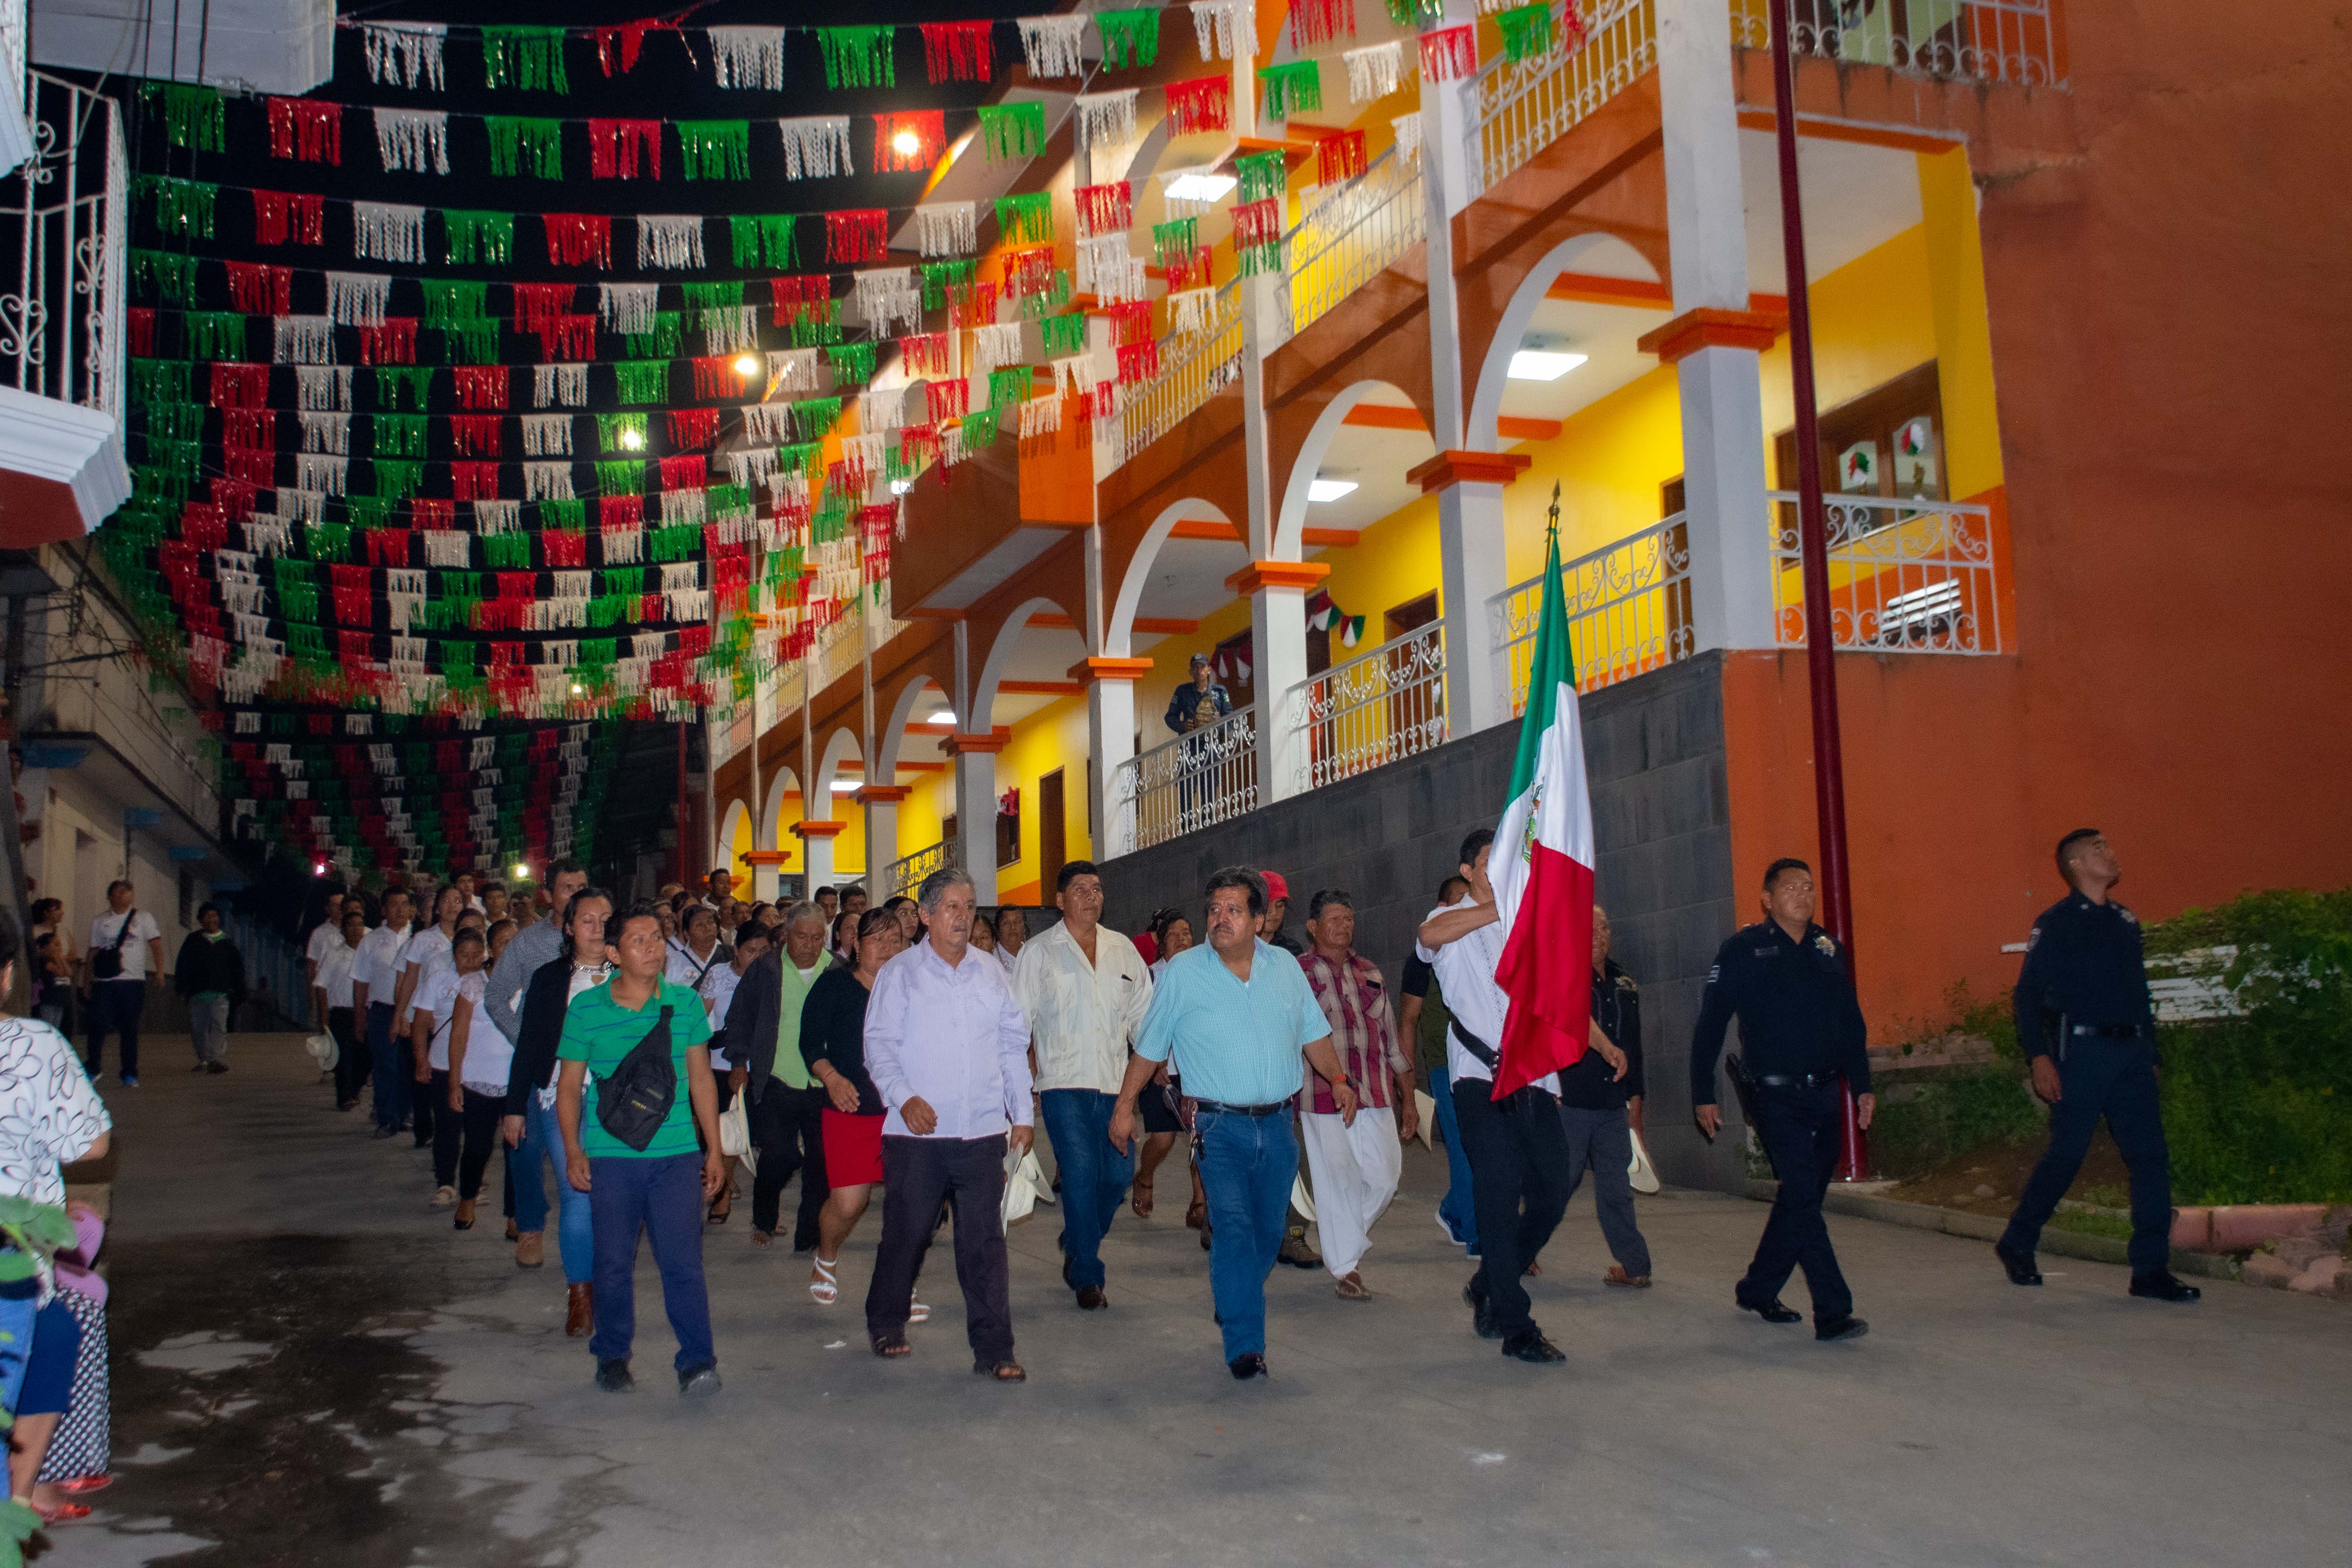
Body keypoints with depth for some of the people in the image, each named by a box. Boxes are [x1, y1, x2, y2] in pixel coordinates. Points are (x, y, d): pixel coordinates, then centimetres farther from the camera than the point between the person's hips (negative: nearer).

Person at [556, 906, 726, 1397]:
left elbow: (701, 1078, 11)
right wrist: (572, 1149, -5)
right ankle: (612, 1357, 25)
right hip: (610, 1157, 0)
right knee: (613, 1263, 8)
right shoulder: (585, 1009, 1)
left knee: (683, 1260, -5)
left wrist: (714, 1149, 9)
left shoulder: (685, 1003, 5)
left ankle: (698, 1362, 0)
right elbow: (570, 1085, 6)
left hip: (677, 1155, 0)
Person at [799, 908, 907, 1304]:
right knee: (847, 1203, -4)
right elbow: (810, 1042, 1)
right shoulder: (833, 985, 2)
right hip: (851, 1110, -2)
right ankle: (825, 1259, 29)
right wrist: (832, 1078, -15)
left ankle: (902, 1287, 15)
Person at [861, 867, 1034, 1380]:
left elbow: (1013, 1046, 15)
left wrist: (1022, 1114, 11)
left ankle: (993, 1350, 5)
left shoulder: (991, 975, 13)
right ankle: (886, 1324, 29)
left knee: (985, 1241, 0)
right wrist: (904, 1097, -16)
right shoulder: (899, 974, 3)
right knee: (906, 1232, 7)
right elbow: (878, 1045, -2)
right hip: (917, 1132, -2)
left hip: (983, 1132, 2)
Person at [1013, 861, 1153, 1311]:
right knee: (1080, 1176, -9)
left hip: (1114, 1084, 3)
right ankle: (1087, 1278, 2)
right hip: (1064, 1084, -3)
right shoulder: (1041, 952, 3)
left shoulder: (1123, 950, 12)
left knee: (1118, 1174, 1)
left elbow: (1142, 1014, 15)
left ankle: (1076, 1246, 28)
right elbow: (1020, 1023, 3)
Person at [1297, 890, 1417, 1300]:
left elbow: (1391, 1036, 18)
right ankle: (1345, 1269, 13)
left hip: (1375, 1096, 4)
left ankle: (1344, 1239, 28)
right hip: (1322, 1096, -4)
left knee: (1384, 1177, 2)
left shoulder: (1370, 974, 15)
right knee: (1337, 1182, 0)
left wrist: (1408, 1099, 16)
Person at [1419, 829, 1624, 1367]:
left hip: (1536, 1082, 6)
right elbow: (1429, 934, -25)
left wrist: (1603, 1044, 12)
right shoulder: (1454, 925, 1)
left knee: (1552, 1193, 5)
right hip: (1482, 1081, -6)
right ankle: (1517, 1328, 0)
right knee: (1500, 1197, -7)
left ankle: (1489, 1286, 27)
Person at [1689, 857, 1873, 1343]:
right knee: (1803, 1199, -11)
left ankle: (1758, 1290, 27)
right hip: (1778, 1098, -6)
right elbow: (1710, 1025, -3)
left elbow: (1851, 1021, 19)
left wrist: (1862, 1083, 13)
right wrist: (1703, 1094, -5)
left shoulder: (1828, 948, 12)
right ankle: (1832, 1312, -9)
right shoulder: (1743, 949, -4)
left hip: (1826, 1097, 6)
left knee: (1802, 1200, 12)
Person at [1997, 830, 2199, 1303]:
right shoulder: (2056, 924, -3)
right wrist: (2039, 1057, -16)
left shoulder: (2126, 922, 16)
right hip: (2082, 1051, -6)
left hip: (2130, 1051, 6)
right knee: (2066, 1155, -2)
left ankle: (2150, 1269, 4)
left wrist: (2151, 1053, 16)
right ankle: (2017, 1244, 16)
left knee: (2151, 1156, -1)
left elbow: (2139, 993, 21)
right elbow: (2027, 994, -7)